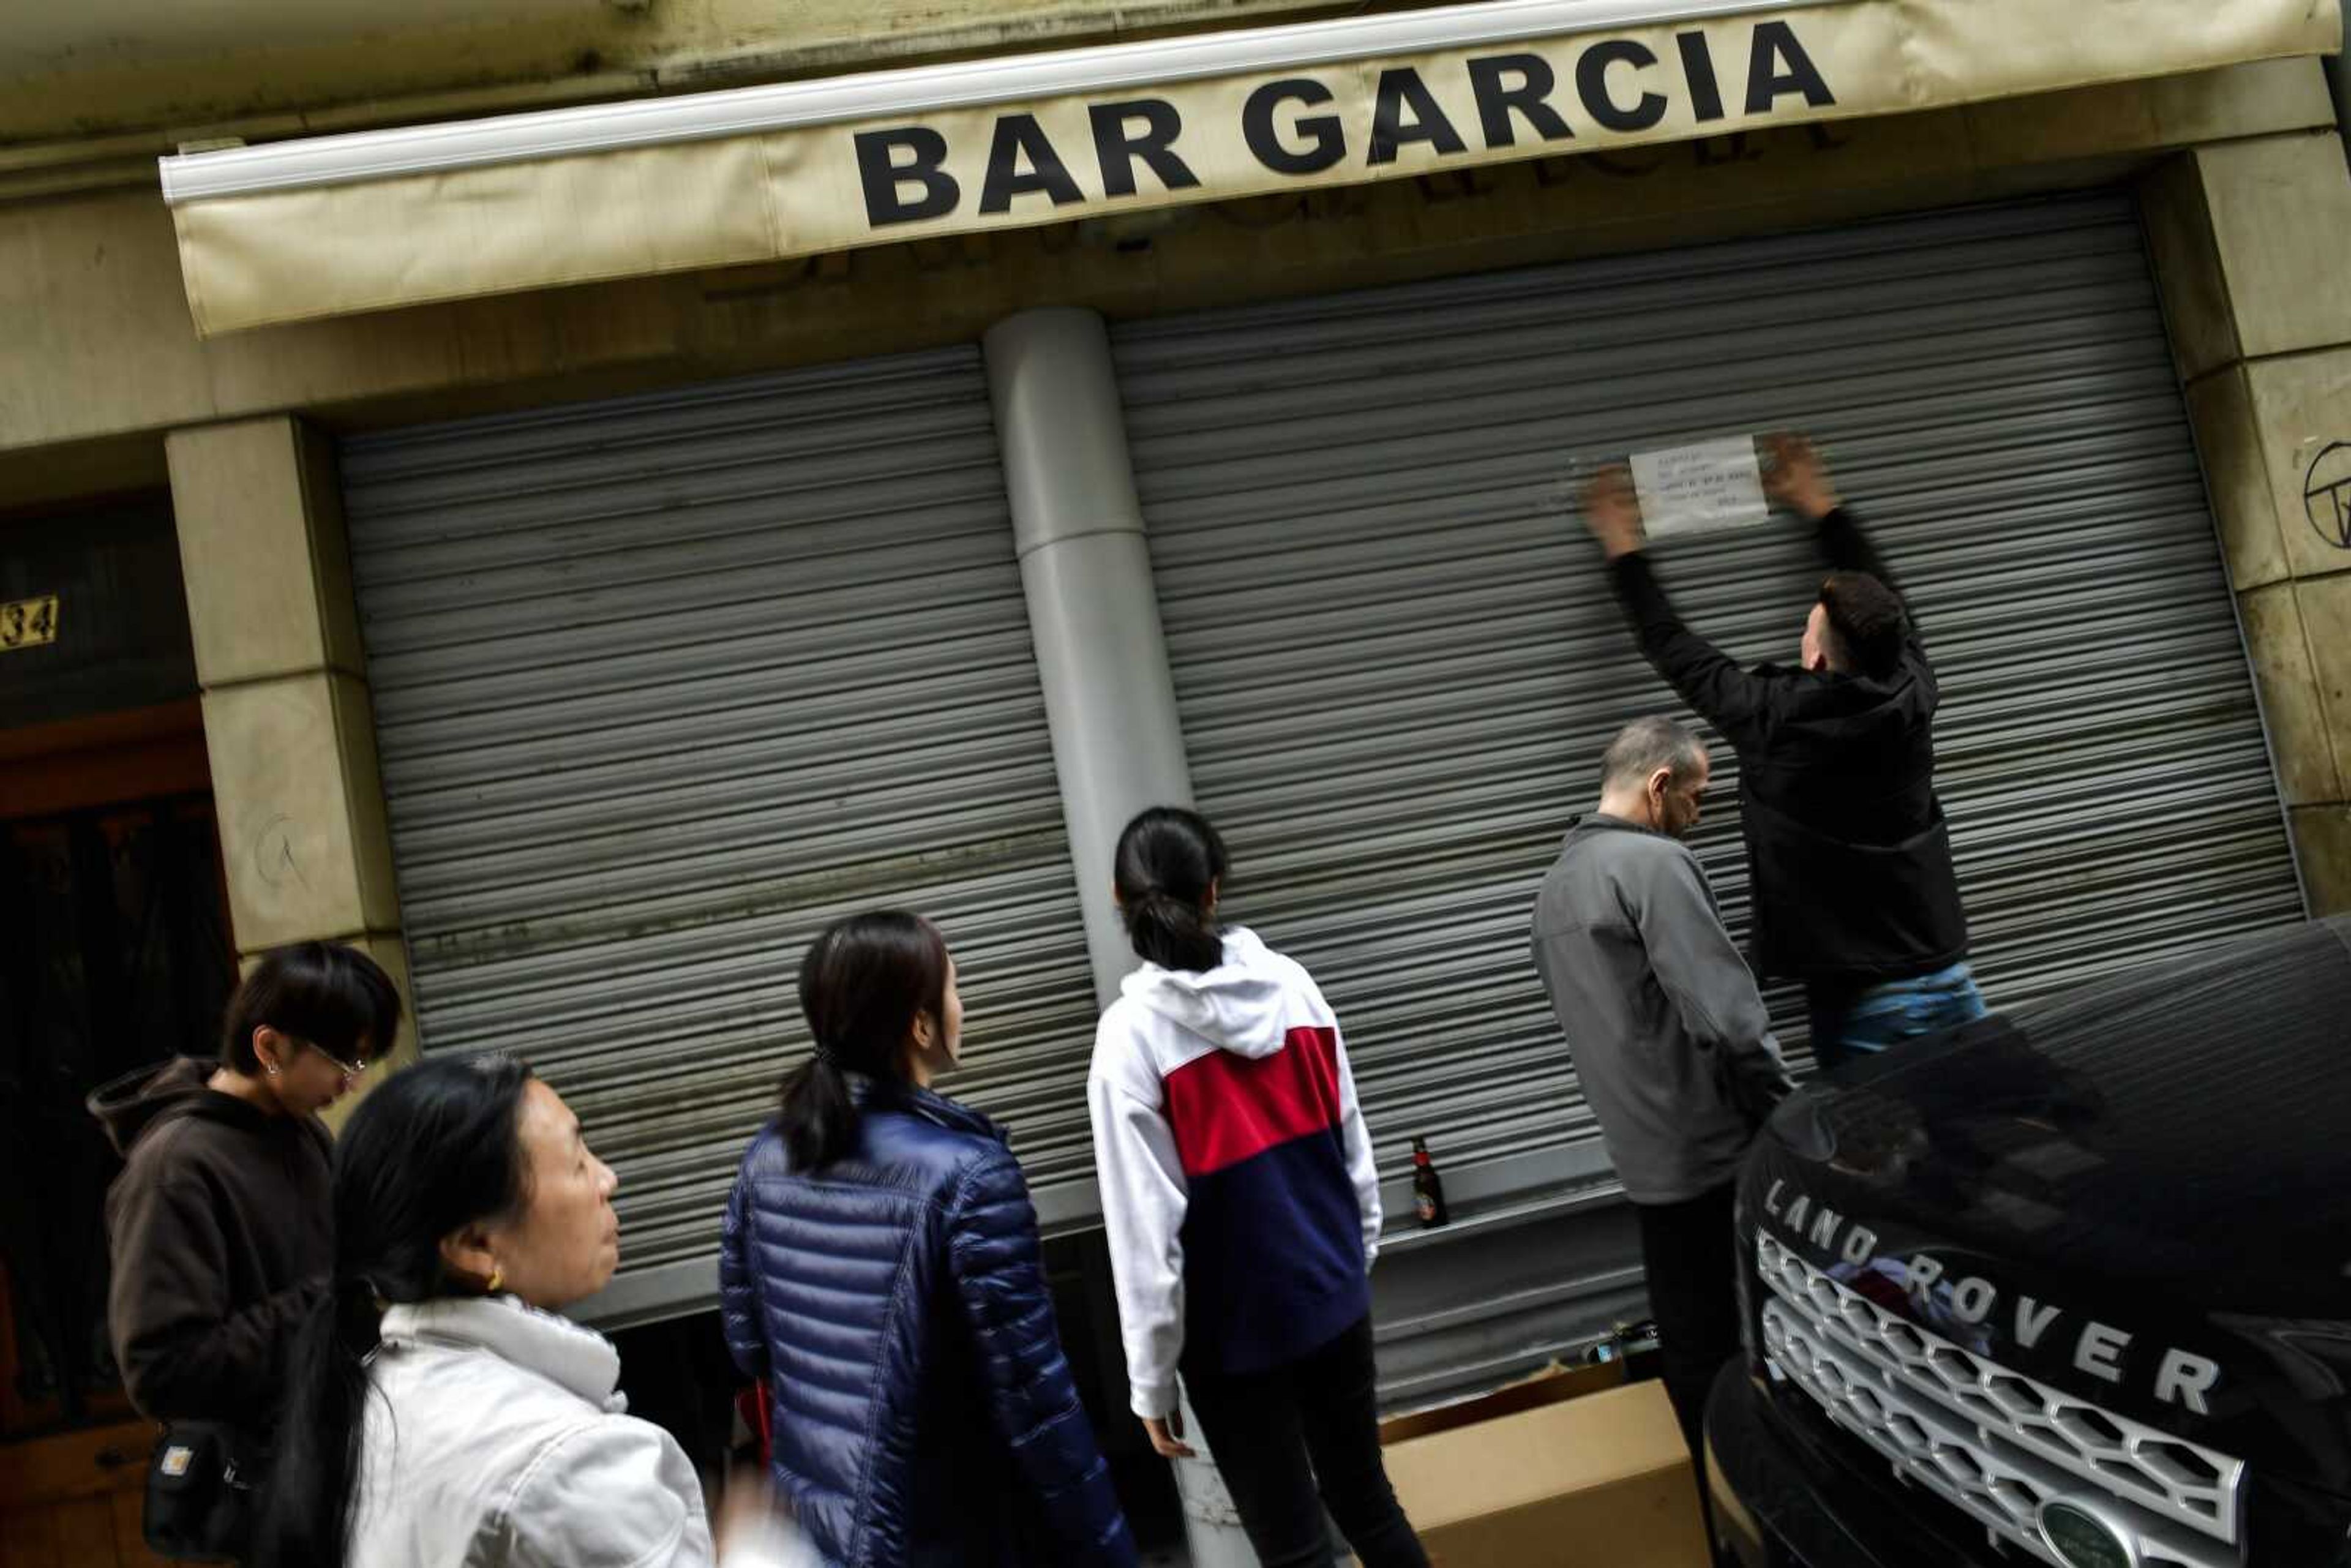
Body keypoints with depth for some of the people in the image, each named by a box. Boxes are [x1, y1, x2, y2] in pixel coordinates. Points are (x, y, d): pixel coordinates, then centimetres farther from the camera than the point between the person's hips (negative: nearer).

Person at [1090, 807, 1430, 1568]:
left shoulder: (1132, 1032, -16)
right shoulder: (1294, 985, -2)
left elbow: (1147, 1226, -16)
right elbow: (1354, 1147, 7)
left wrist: (1152, 1382, -7)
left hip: (1234, 1331, -5)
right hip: (1335, 1299, 5)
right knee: (1366, 1500, 20)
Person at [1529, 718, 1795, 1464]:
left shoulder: (1556, 880, 13)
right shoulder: (1656, 863, -16)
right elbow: (1727, 1016, -21)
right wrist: (1787, 1116, -9)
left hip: (1643, 1153, 8)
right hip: (1712, 1148, -8)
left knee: (1689, 1338, 15)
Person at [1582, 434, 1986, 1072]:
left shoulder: (1773, 717, -14)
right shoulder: (1911, 695, -2)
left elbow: (1678, 654, 2)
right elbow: (1885, 603, 18)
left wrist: (1624, 552, 15)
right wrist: (1824, 508, 30)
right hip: (1949, 986, 5)